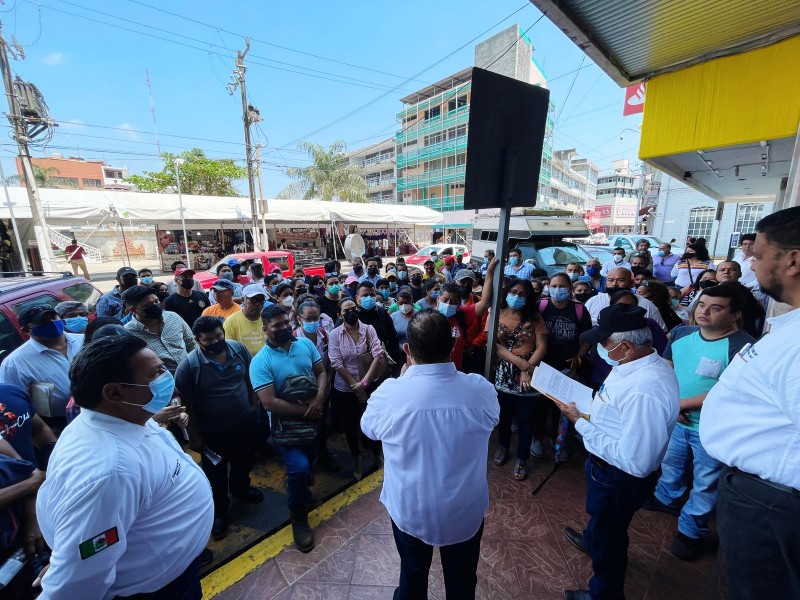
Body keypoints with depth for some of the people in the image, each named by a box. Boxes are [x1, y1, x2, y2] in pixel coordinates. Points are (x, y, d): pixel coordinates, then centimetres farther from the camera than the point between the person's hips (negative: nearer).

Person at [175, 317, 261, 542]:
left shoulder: (239, 349, -13)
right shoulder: (189, 365, -23)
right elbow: (186, 404, -13)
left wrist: (254, 406, 6)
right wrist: (194, 435, -8)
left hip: (245, 422, 4)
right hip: (213, 431, -3)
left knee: (244, 462, 27)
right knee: (216, 475, 19)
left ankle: (240, 489, 57)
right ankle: (219, 511, 45)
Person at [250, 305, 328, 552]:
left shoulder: (305, 344, -8)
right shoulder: (260, 361, -22)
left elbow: (321, 372, -4)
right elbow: (269, 403, -26)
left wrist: (318, 400, -21)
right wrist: (305, 410, -23)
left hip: (312, 417, 5)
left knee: (308, 461, 24)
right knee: (299, 467, -16)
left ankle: (300, 492, 58)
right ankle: (298, 517, 13)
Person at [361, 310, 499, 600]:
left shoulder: (389, 392, -28)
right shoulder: (482, 390, -24)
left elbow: (368, 428, -6)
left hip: (410, 510, 0)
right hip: (466, 510, 1)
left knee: (412, 576, 30)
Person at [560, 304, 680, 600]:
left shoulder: (645, 391, -40)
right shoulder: (645, 362, -9)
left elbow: (635, 461, -35)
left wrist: (580, 424, -28)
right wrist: (591, 403, -6)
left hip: (620, 479, -8)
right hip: (606, 466, 9)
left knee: (608, 538, 22)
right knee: (601, 517, 38)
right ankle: (592, 539, 70)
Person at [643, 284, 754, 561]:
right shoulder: (681, 333, -3)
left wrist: (682, 403, -18)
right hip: (675, 421, 5)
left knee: (705, 483, 14)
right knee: (670, 464, 26)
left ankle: (690, 531, 34)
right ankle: (666, 498, 51)